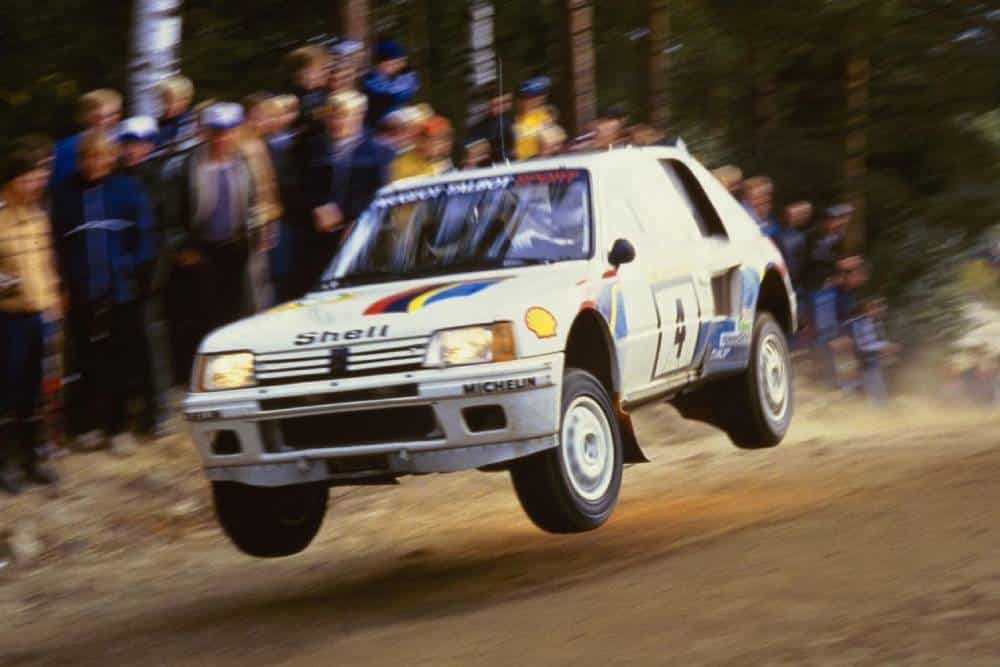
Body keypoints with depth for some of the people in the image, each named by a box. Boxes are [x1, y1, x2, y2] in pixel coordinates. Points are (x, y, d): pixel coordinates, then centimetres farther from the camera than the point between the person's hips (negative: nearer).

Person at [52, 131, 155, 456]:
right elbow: (58, 243, 4)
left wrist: (139, 276, -7)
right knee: (89, 362, 5)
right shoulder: (66, 194, 3)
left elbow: (144, 237, 0)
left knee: (121, 361, 6)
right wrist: (63, 281, -3)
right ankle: (87, 423, 17)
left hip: (122, 293, -1)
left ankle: (117, 425, 16)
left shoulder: (128, 189, -2)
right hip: (82, 295, 1)